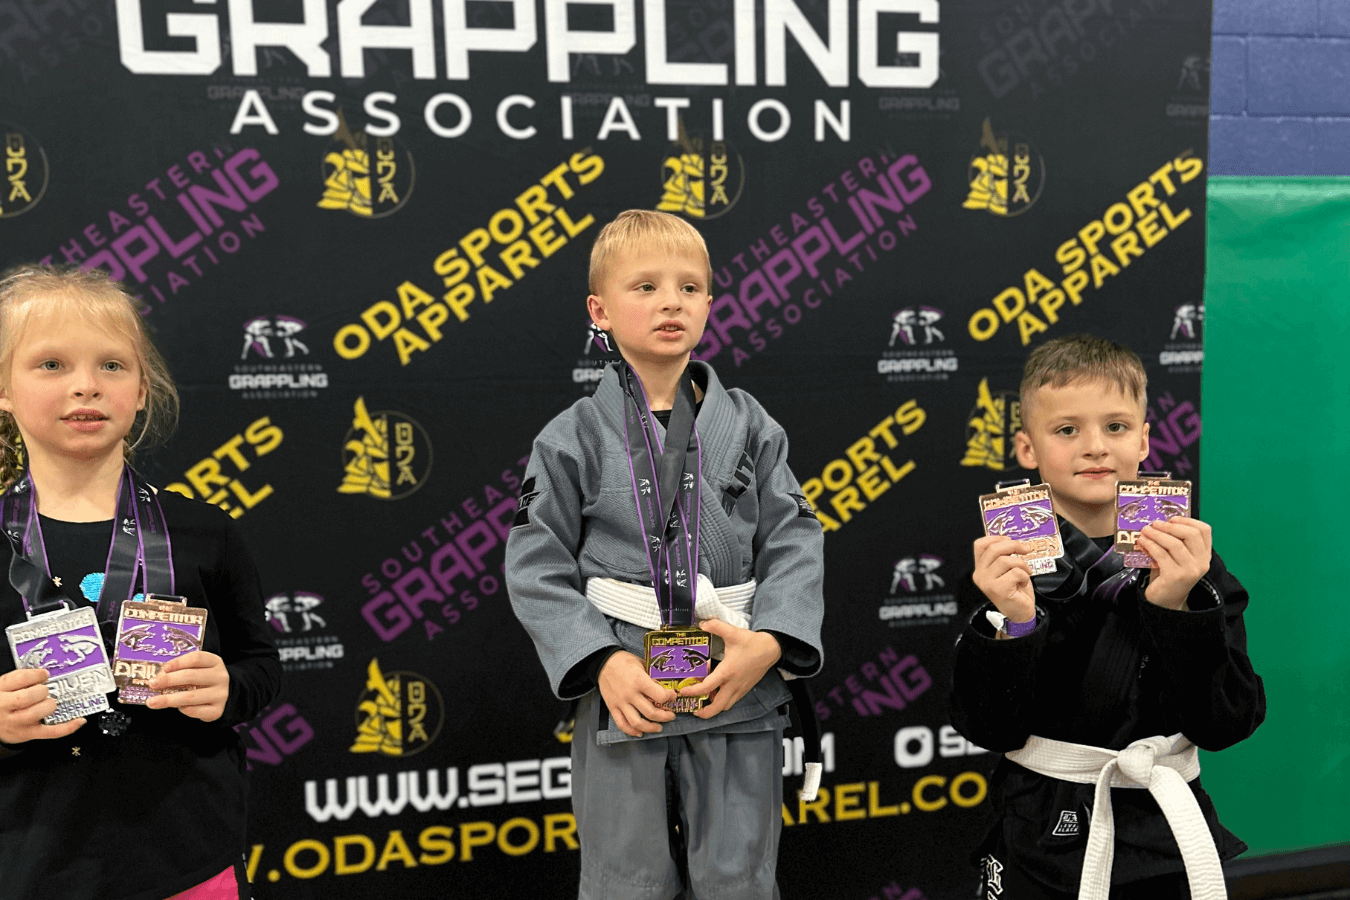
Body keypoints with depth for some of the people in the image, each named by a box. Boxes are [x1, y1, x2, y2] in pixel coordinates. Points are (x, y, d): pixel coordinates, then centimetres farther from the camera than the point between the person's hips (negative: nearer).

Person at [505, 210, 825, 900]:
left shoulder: (748, 425, 2)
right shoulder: (573, 438, -2)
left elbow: (793, 541, 0)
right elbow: (537, 567, -4)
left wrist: (771, 643, -15)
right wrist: (602, 663, -14)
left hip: (738, 689, 1)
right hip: (624, 695, -1)